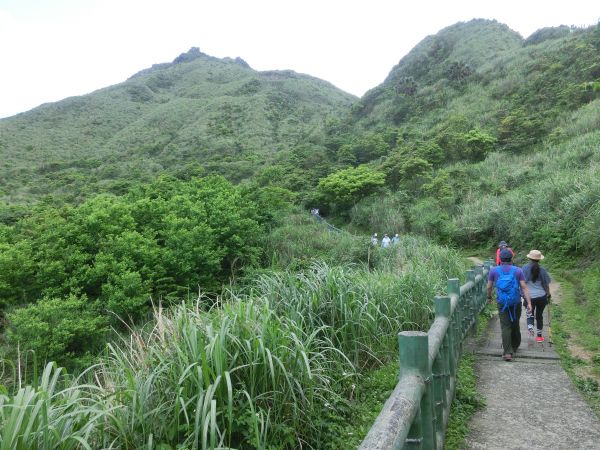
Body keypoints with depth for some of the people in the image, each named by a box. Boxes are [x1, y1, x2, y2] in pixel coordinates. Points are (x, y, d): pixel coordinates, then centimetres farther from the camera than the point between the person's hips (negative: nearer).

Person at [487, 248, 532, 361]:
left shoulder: (494, 270, -1)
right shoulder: (518, 270, -1)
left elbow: (489, 287, 6)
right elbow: (524, 287, -8)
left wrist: (489, 297, 23)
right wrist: (529, 303, -8)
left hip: (502, 302, -1)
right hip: (516, 302, 1)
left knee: (505, 327, -1)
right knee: (515, 325, 19)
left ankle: (507, 352, -10)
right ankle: (515, 346, 39)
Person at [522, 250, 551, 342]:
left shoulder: (525, 268, -7)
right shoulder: (542, 269, -3)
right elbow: (546, 284, 3)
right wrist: (548, 294, 18)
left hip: (529, 296, -1)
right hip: (541, 296, 1)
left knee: (530, 313, 15)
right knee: (539, 315, 15)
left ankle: (530, 326, -14)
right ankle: (539, 335, 23)